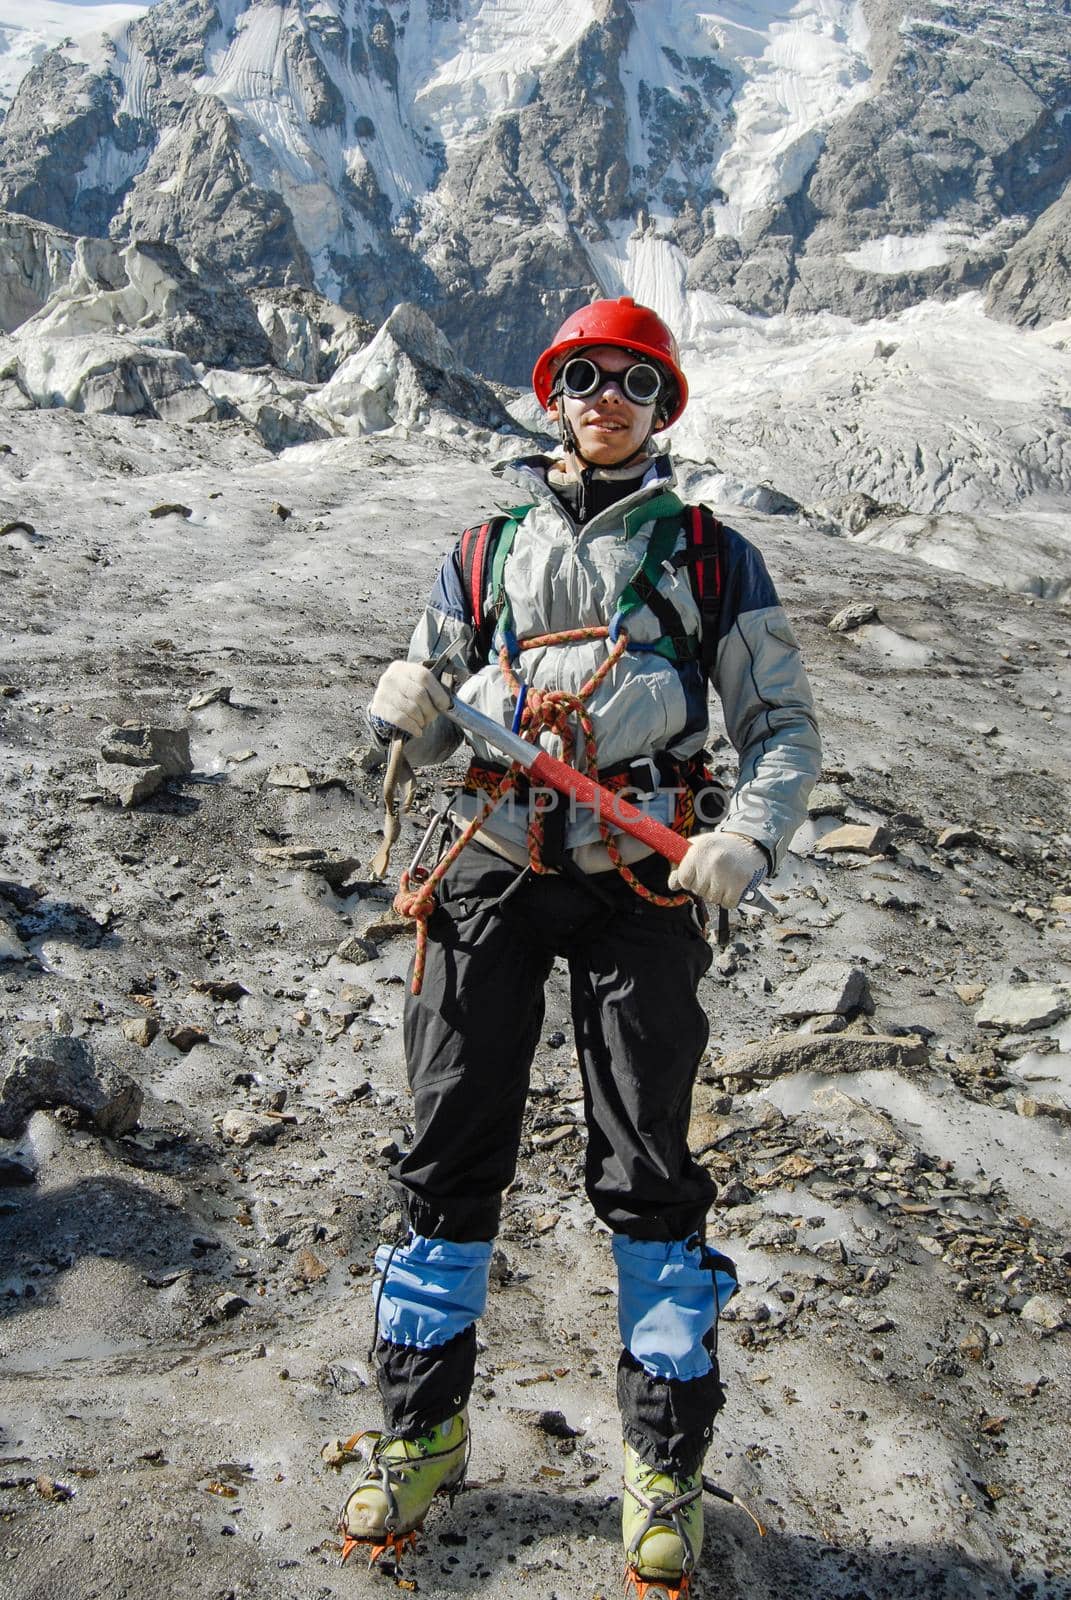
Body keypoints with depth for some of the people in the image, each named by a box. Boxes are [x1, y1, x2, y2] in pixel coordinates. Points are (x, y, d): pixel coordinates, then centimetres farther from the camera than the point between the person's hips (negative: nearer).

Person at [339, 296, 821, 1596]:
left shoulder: (711, 558, 8)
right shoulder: (487, 551, 13)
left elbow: (783, 724, 6)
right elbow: (429, 731, 15)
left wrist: (748, 839, -13)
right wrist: (404, 711, -9)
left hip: (639, 888, -2)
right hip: (494, 876, 2)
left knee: (646, 1172, 2)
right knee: (450, 1154, 5)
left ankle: (666, 1463, 19)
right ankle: (422, 1429, 24)